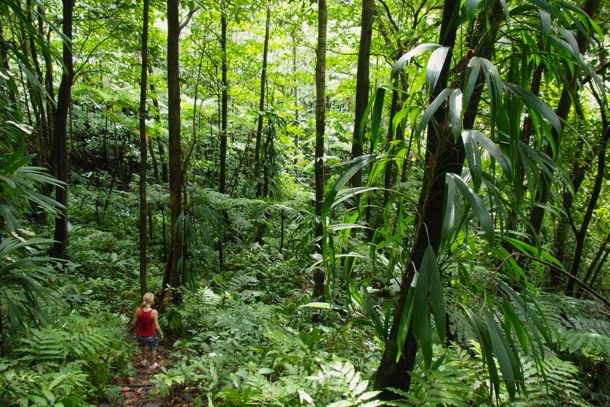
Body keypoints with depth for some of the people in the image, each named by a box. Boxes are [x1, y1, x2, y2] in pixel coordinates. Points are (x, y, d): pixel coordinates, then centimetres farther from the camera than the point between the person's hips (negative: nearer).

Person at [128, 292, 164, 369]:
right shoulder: (154, 312, -27)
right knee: (153, 349, 26)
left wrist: (128, 327, 13)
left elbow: (133, 322, -9)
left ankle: (144, 361, 55)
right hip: (150, 335, -3)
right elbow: (156, 327, -22)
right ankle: (152, 364, 46)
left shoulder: (138, 310, -20)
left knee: (143, 346, 35)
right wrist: (161, 334, -3)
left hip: (140, 334, 3)